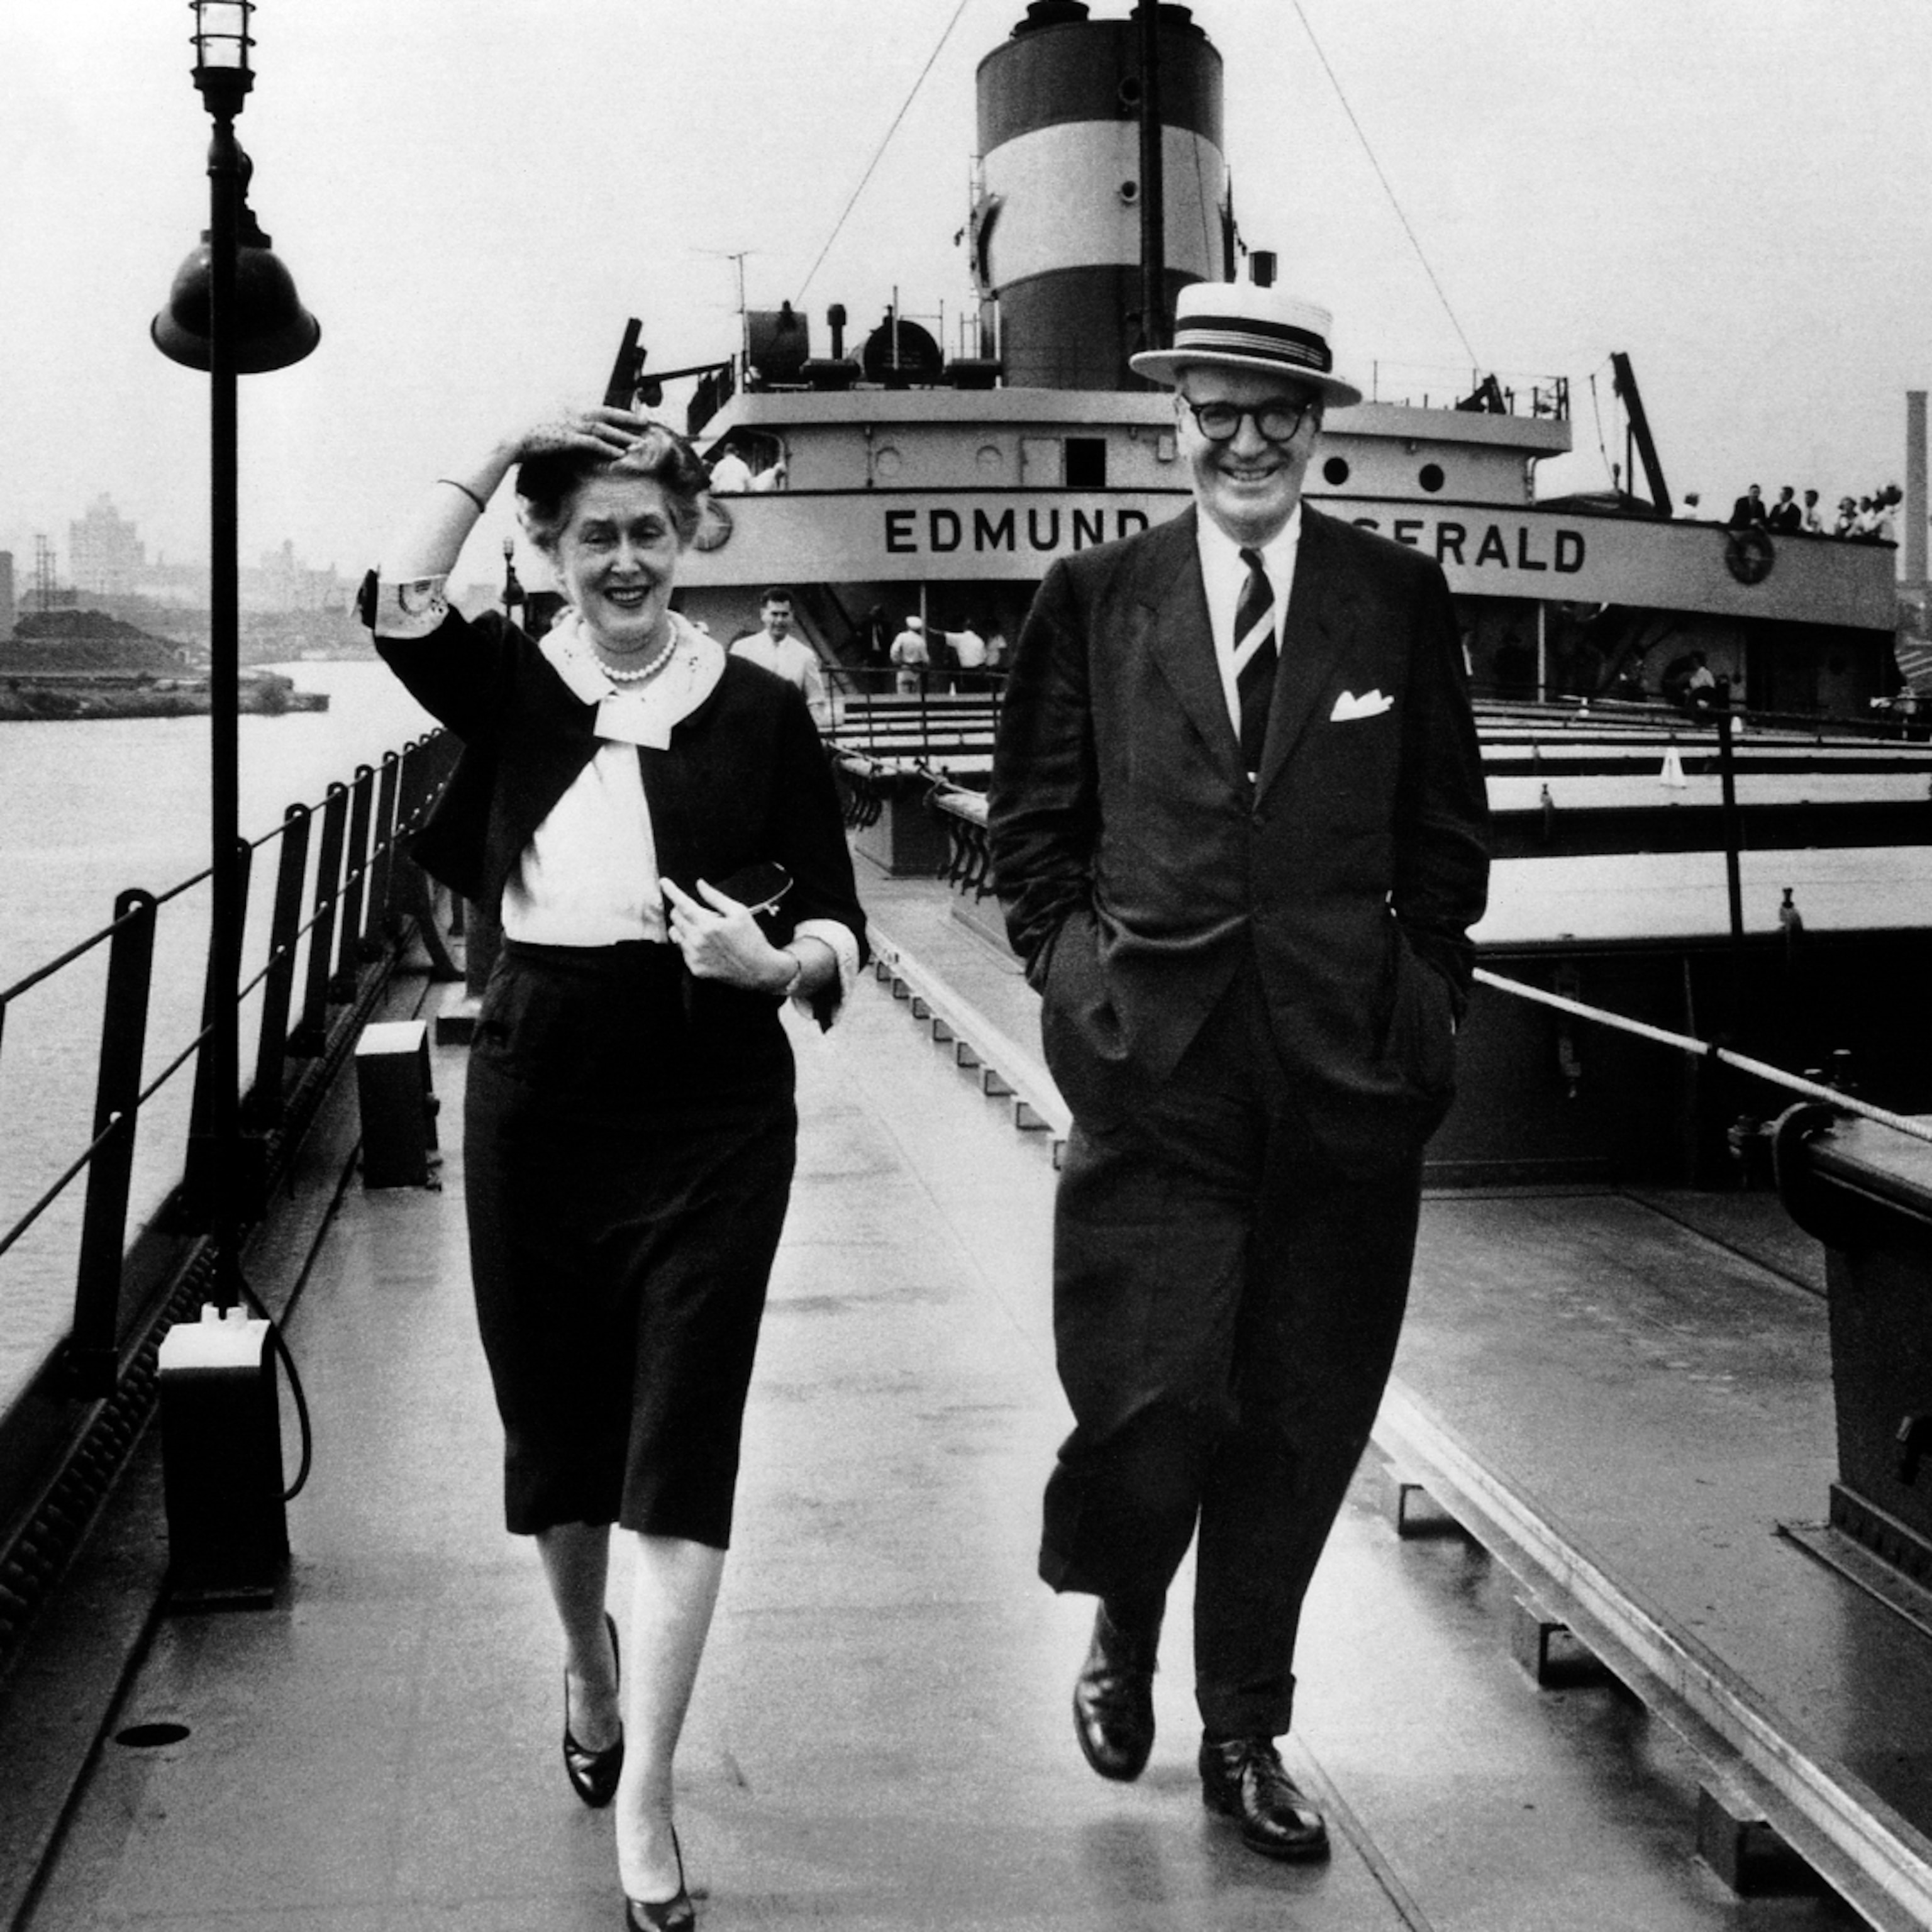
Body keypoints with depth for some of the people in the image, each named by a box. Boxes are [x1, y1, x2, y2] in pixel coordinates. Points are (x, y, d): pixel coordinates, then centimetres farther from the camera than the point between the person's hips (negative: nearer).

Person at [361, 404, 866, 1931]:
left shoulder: (759, 707, -1)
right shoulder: (516, 687, 4)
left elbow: (839, 921, -1)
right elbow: (398, 607, -16)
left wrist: (781, 963, -22)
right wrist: (503, 447, -13)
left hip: (712, 1107, -2)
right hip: (536, 1094, 2)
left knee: (681, 1442, -3)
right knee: (555, 1416, 16)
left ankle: (645, 1790, 2)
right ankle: (589, 1661, 43)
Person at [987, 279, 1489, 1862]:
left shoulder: (1402, 598, 7)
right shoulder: (1096, 598, 5)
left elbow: (1446, 831, 11)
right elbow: (1033, 813, 11)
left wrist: (1423, 992, 4)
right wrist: (1073, 959, 2)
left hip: (1348, 1071, 1)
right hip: (1154, 1063, -1)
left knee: (1298, 1425, 8)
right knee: (1153, 1396, -7)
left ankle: (1245, 1734, 26)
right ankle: (1124, 1626, 27)